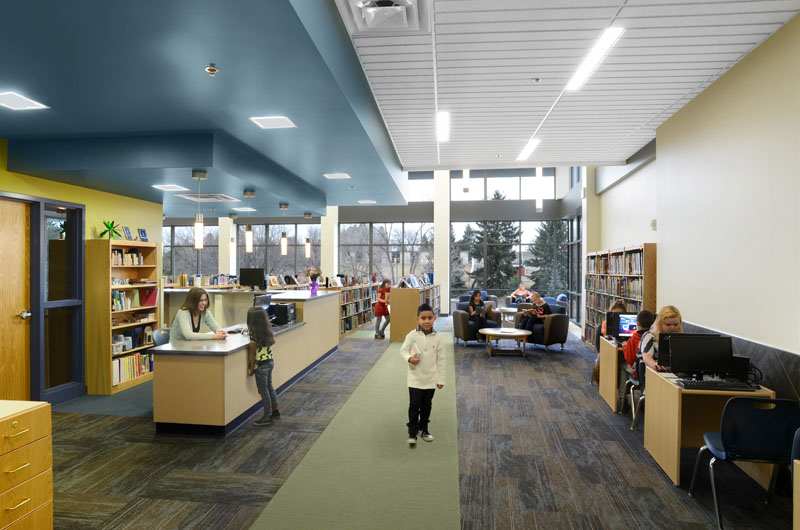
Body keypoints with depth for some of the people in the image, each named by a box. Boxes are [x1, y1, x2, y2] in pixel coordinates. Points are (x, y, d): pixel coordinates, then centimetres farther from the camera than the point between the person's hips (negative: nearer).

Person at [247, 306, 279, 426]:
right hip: (270, 361, 8)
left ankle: (267, 417, 13)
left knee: (264, 391, 3)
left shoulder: (254, 334, -20)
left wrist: (251, 369, -6)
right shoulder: (268, 330, 1)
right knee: (269, 387, 20)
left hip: (261, 364, -8)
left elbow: (253, 353, -16)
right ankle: (275, 412, 31)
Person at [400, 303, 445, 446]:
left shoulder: (437, 338, -6)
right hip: (415, 378, -2)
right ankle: (412, 432, 14)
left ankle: (423, 429, 35)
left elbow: (441, 360, 1)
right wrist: (409, 358, -23)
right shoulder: (412, 335, -12)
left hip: (431, 379, 2)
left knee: (427, 405, 16)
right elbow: (403, 350, 0)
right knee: (414, 405, 0)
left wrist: (441, 379, 4)